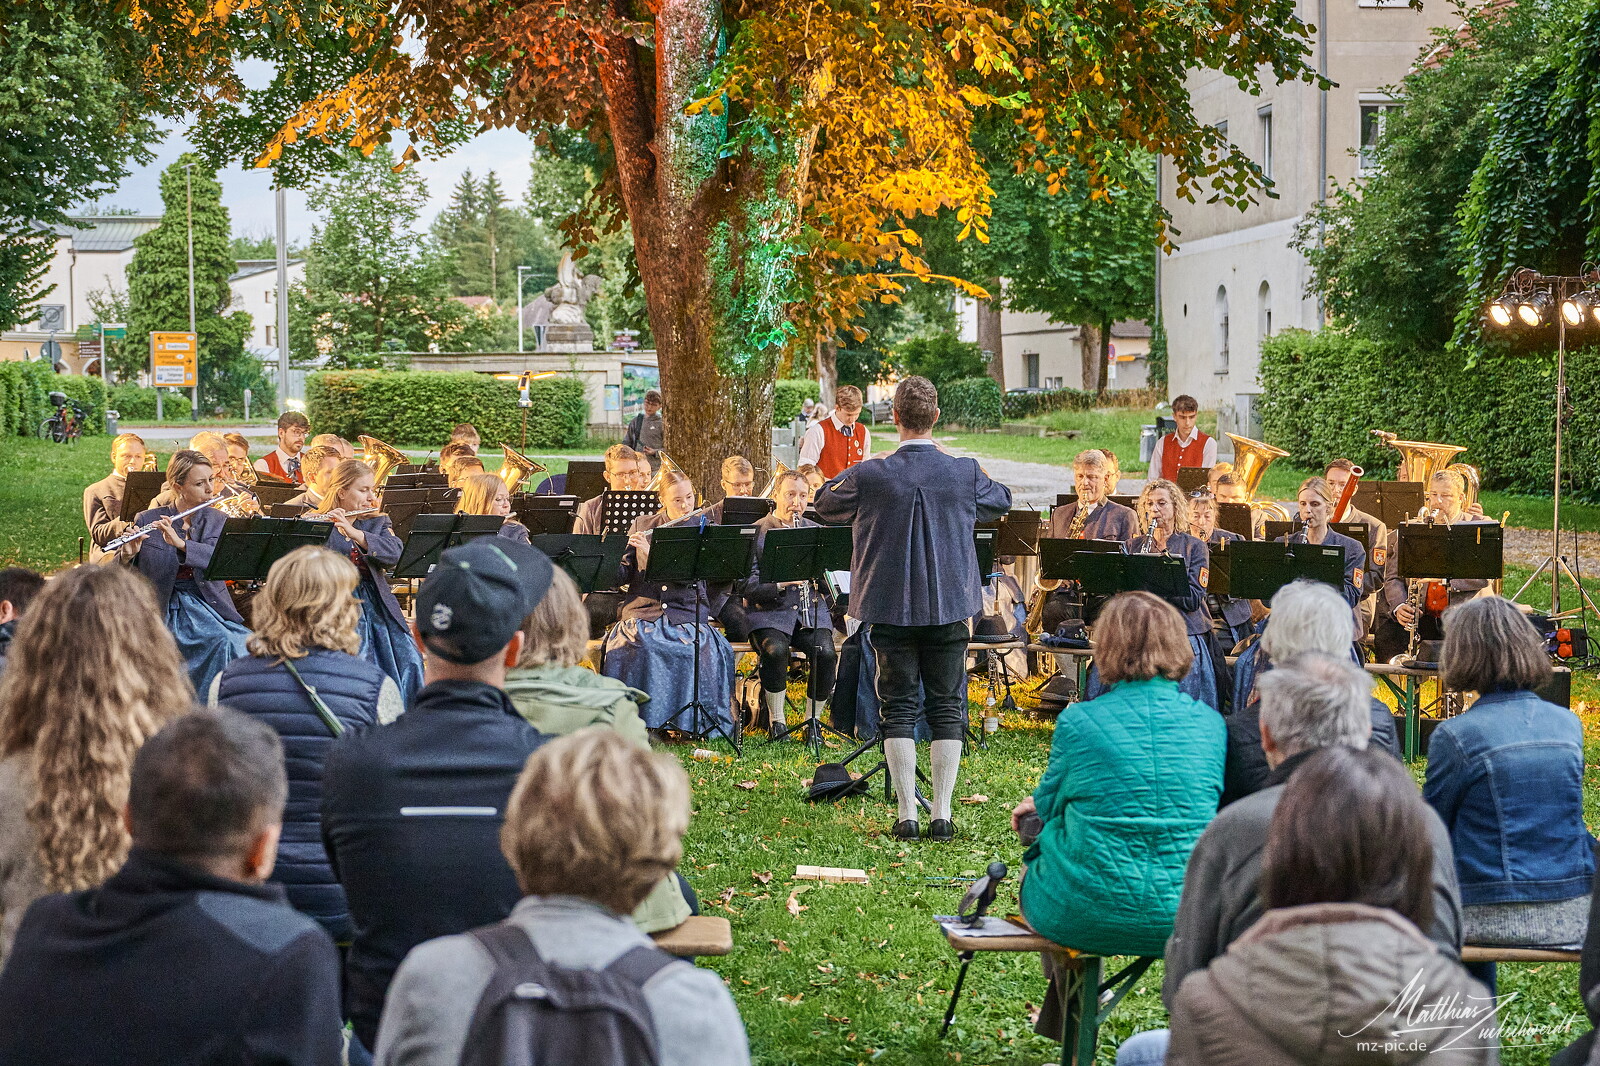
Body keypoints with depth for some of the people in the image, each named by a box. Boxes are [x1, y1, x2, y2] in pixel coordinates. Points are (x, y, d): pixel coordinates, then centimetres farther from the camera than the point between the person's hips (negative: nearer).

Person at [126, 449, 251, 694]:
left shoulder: (218, 521, 8)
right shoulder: (146, 521, 3)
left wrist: (180, 543, -27)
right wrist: (127, 555, -22)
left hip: (208, 604, 3)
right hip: (165, 607, -3)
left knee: (244, 645, -25)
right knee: (223, 641, -29)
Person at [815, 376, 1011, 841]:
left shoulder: (870, 475, -11)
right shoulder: (964, 473, -7)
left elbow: (825, 506, 7)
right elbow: (1002, 502, 15)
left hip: (890, 607, -1)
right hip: (949, 607, 1)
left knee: (898, 709, 6)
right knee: (947, 707, 8)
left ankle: (906, 815, 4)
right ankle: (942, 814, 6)